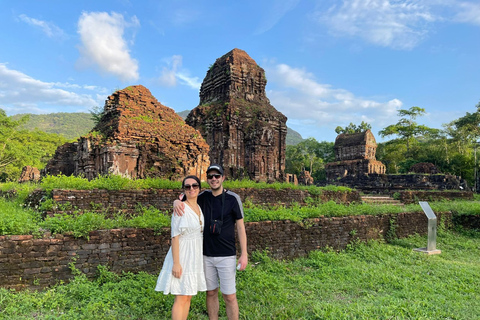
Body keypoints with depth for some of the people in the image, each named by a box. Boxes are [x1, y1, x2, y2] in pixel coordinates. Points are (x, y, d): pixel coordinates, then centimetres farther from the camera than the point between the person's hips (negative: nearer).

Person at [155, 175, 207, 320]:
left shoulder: (199, 208, 8)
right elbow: (175, 237, -16)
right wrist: (176, 263, -20)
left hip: (196, 256, 8)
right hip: (183, 255, -7)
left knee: (188, 297, 14)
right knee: (181, 298, -2)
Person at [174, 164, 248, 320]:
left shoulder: (233, 198, -7)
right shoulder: (204, 196, 3)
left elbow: (240, 227, -4)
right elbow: (187, 200, 10)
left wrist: (244, 254, -8)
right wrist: (176, 201, -16)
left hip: (226, 256, -3)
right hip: (206, 255, 4)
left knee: (229, 296, 3)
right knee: (211, 293, 15)